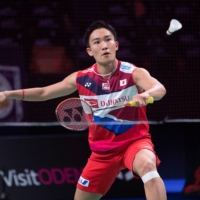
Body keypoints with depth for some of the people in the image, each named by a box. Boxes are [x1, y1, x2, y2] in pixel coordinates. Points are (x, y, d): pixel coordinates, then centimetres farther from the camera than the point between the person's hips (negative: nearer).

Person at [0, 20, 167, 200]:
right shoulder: (81, 78, -5)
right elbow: (44, 93, 8)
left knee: (147, 165, -38)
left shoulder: (134, 73, -16)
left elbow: (160, 89, -35)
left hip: (135, 141, -4)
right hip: (103, 150, 5)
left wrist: (146, 94, -59)